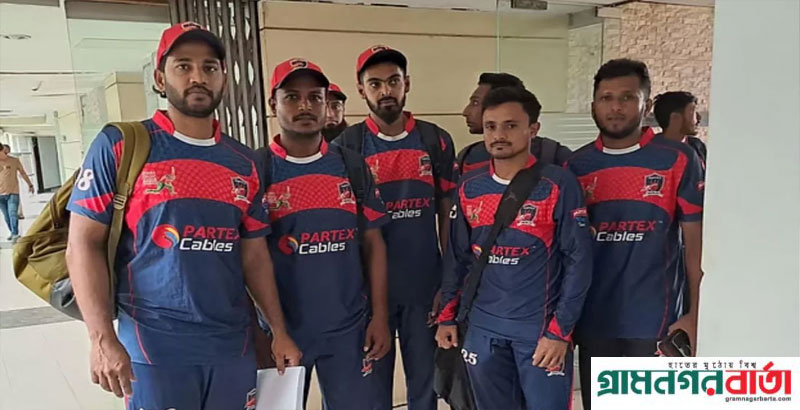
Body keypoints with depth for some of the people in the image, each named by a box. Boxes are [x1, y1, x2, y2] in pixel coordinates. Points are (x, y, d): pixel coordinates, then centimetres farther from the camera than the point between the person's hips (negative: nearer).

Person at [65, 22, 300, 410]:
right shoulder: (119, 146, -5)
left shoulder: (244, 162, 6)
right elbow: (83, 246, -6)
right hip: (154, 346, -4)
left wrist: (279, 330, 7)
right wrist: (103, 339, -14)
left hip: (234, 343, 4)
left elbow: (254, 254, 10)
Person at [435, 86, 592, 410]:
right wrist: (447, 316, 8)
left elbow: (578, 262, -9)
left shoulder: (558, 185, -9)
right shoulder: (469, 188, 3)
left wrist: (560, 330, -12)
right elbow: (457, 257, 9)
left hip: (541, 329, -4)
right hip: (482, 328, 4)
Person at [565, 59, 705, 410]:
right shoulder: (575, 166, 2)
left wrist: (695, 315, -7)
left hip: (654, 322, -3)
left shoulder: (678, 161, -5)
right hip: (592, 321, 3)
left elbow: (696, 242, -2)